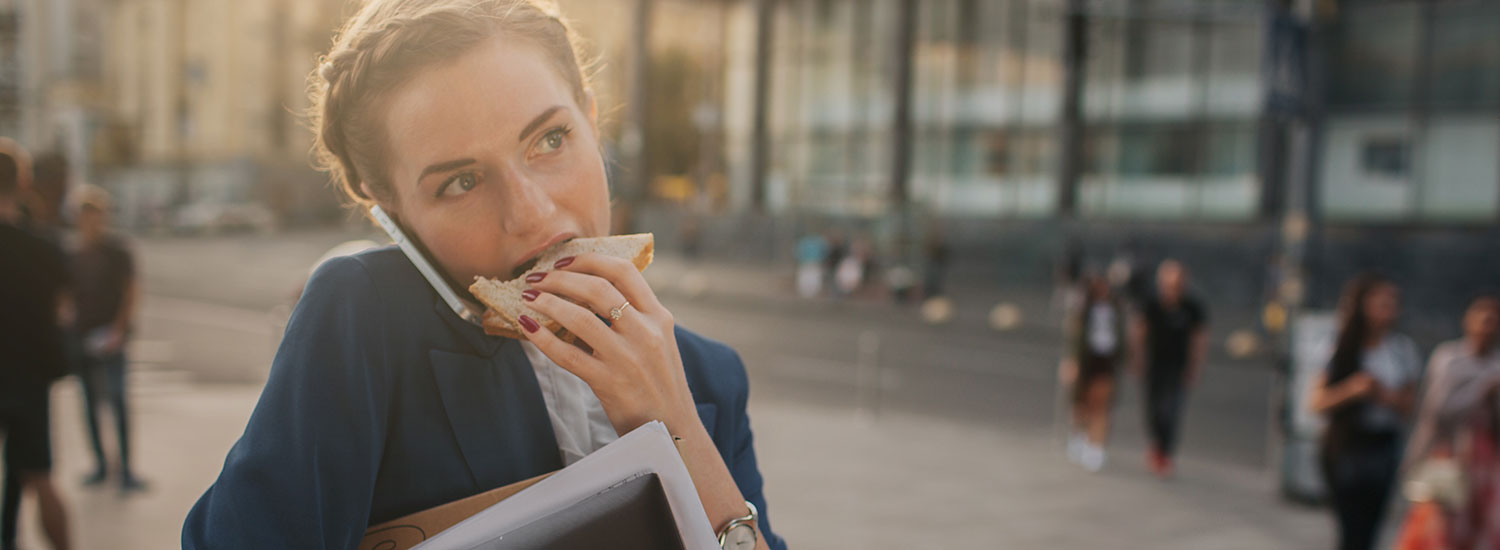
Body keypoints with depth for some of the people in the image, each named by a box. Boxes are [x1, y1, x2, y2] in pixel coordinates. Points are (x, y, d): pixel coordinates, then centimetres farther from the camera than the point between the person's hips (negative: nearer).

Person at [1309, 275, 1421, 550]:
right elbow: (1318, 403, -5)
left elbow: (1408, 404, 8)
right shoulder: (1338, 348, -4)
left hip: (1384, 447, 3)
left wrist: (1386, 395, -14)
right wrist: (1353, 389, -21)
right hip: (1345, 447, -3)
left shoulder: (1403, 347, 4)